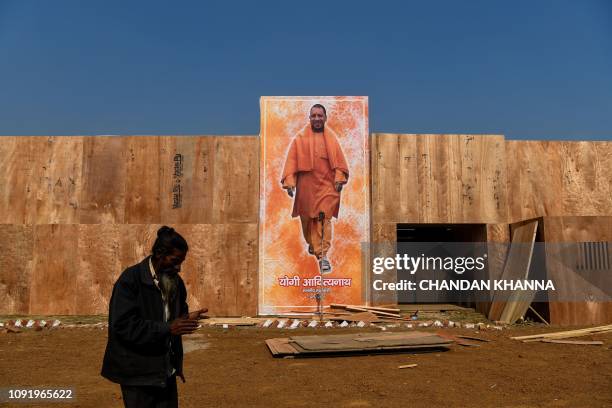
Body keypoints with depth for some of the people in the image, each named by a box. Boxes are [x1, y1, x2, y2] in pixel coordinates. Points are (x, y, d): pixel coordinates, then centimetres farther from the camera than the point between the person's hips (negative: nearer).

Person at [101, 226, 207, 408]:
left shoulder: (176, 281, 7)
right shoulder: (130, 280, -15)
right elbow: (123, 326, -22)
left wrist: (187, 318, -3)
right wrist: (167, 328, -27)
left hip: (167, 371, 6)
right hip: (138, 374, -6)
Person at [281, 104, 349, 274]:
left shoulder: (331, 137, 5)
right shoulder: (300, 138, 1)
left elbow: (339, 160, 4)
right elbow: (292, 160, -2)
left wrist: (339, 179, -9)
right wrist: (289, 182, -10)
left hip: (326, 184, -1)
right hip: (307, 184, 1)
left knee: (324, 218, -10)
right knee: (308, 218, 13)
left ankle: (323, 255, -12)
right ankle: (312, 244, 40)